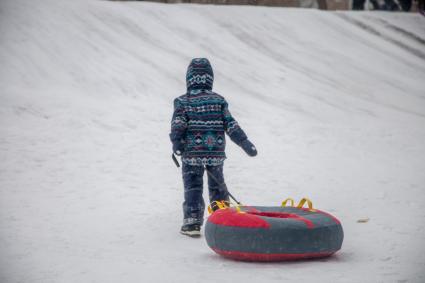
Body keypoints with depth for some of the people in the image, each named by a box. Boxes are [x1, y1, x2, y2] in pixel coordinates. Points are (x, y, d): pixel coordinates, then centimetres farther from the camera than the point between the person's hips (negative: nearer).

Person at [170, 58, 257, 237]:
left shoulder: (182, 101, 0)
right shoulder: (219, 100, 5)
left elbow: (178, 122, -15)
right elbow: (231, 125, 2)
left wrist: (176, 141, -19)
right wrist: (245, 143, 5)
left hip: (192, 153, -2)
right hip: (216, 153, 2)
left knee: (193, 187, 2)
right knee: (217, 185, 19)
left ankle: (192, 222, -8)